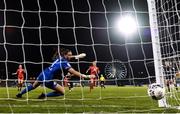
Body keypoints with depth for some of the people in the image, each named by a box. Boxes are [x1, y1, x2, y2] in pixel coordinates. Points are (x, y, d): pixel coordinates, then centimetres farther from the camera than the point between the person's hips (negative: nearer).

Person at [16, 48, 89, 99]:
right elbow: (73, 72, -22)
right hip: (47, 80, -8)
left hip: (43, 74, 8)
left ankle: (20, 94, 45)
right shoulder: (65, 63, -17)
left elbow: (67, 57, 28)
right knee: (62, 92, 0)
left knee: (33, 86, 34)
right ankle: (44, 96, 0)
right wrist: (83, 76, -22)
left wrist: (76, 56, 22)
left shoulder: (60, 57, 5)